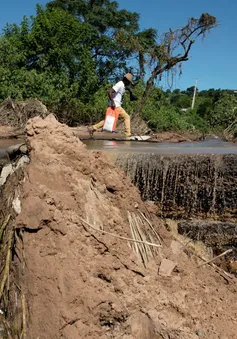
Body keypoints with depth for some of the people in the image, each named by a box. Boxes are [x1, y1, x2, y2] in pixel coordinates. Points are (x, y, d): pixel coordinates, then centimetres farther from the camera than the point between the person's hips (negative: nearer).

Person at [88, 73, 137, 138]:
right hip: (115, 105, -10)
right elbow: (109, 91, -25)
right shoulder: (120, 85, -15)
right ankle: (128, 134, -5)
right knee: (126, 117, -5)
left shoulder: (123, 85, 15)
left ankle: (93, 128, 16)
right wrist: (112, 102, -27)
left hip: (117, 105, 10)